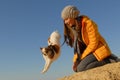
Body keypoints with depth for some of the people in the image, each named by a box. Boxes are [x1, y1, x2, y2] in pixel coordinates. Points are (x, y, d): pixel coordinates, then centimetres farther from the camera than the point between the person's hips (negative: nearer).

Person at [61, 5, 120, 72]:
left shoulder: (88, 23, -19)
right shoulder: (73, 29, 5)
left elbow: (93, 44, -20)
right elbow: (78, 47, 8)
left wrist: (81, 57, -15)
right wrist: (75, 60, -5)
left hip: (99, 50, -9)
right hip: (89, 51, 9)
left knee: (81, 68, -23)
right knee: (76, 68, 3)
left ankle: (108, 60, -9)